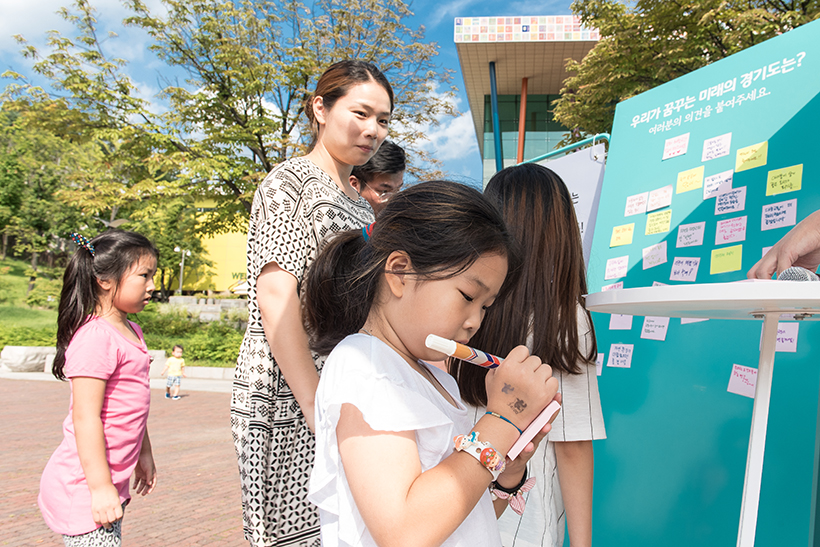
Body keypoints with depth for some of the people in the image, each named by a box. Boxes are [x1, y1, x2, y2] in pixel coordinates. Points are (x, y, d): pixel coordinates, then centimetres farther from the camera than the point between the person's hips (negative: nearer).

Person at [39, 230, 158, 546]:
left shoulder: (131, 332, 10)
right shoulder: (95, 337, -20)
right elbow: (85, 417, -23)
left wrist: (143, 454, 23)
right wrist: (100, 486, -21)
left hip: (112, 482, 9)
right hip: (83, 486, -9)